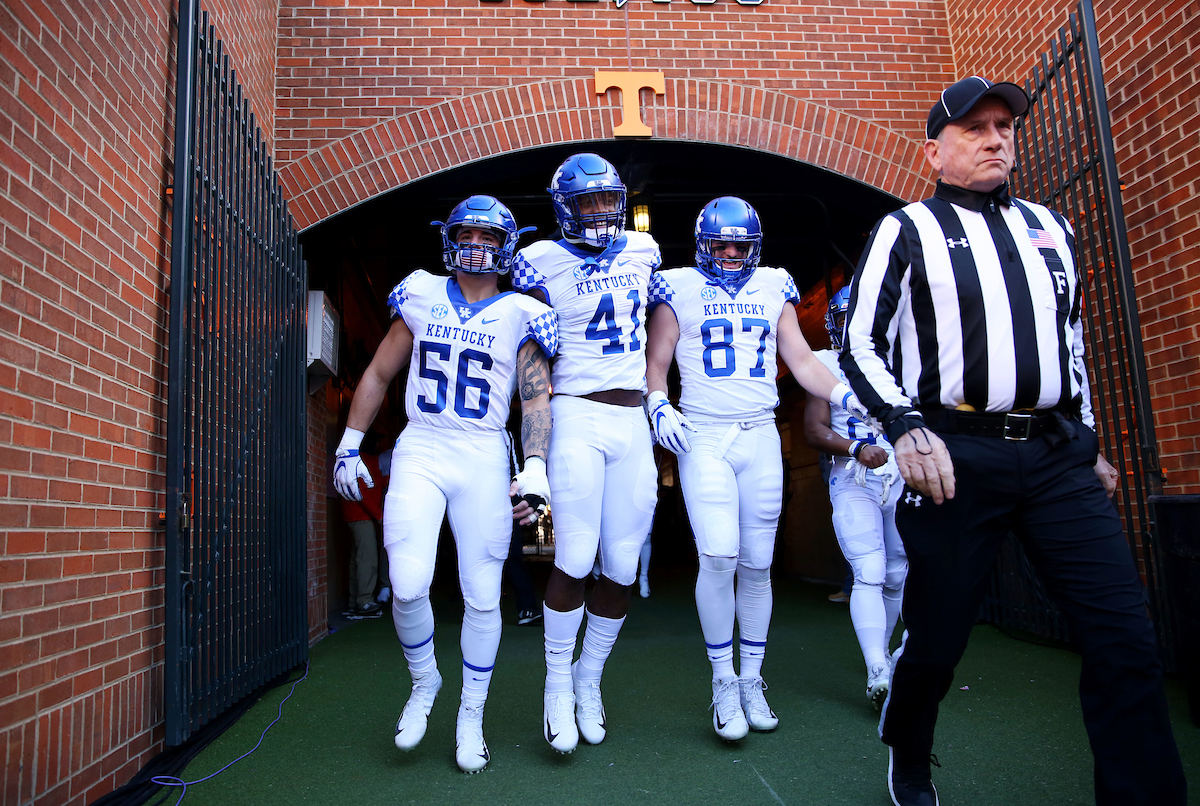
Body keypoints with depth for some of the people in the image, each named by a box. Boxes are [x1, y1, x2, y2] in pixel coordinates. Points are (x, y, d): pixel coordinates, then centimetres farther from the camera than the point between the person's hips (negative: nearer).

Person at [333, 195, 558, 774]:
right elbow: (378, 374, 16)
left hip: (484, 462, -1)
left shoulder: (520, 315, 4)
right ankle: (423, 681, 21)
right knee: (408, 587, -11)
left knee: (481, 596, 3)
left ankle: (471, 716, 24)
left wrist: (535, 468, -17)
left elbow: (537, 399, -2)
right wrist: (350, 444, 12)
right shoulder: (422, 297, 9)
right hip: (419, 452, 1)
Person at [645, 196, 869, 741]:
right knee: (718, 557, -16)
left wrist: (848, 395, 1)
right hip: (702, 437, -3)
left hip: (760, 437, 3)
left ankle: (751, 680, 22)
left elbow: (802, 360, 16)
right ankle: (723, 681, 3)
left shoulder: (773, 289, 15)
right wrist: (659, 406, -10)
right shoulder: (679, 289, 7)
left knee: (756, 564, 5)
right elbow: (656, 361, 8)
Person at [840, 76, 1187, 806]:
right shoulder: (906, 231, 1)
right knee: (936, 641, 5)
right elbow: (860, 343, -4)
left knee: (1127, 642, -3)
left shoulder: (1051, 228, 18)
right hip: (958, 458, -5)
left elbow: (1072, 340, 25)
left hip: (1058, 456, 5)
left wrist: (1088, 441, 22)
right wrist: (907, 426, -18)